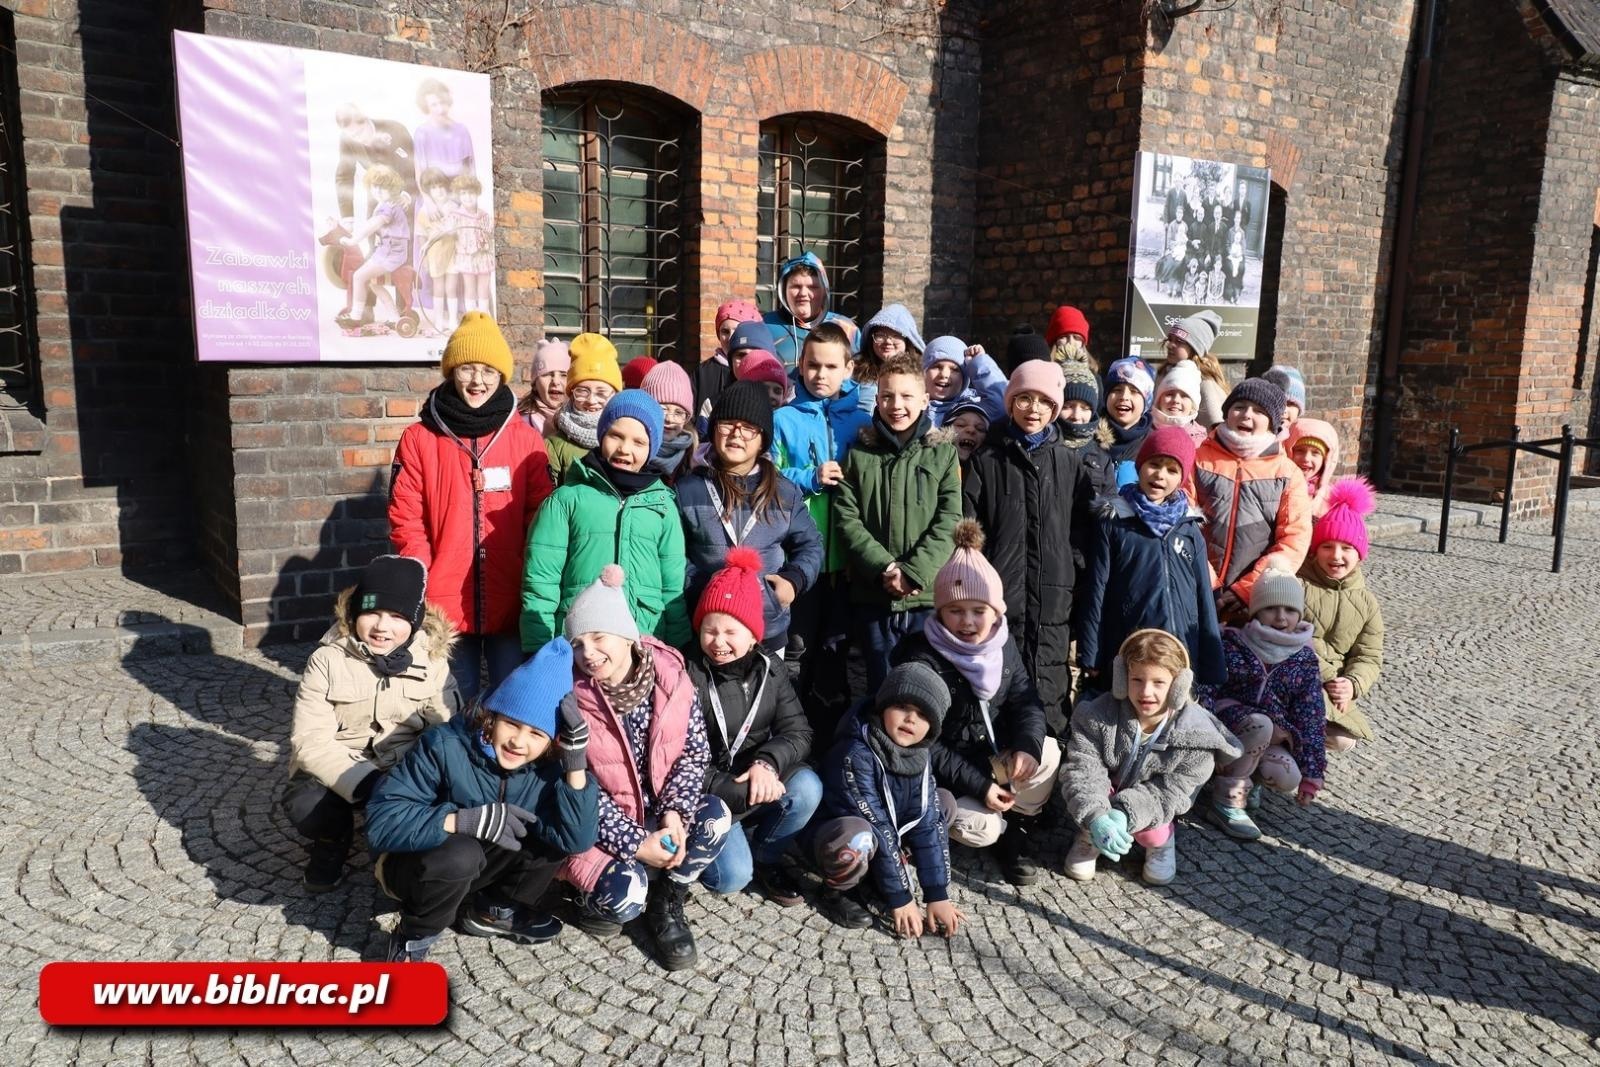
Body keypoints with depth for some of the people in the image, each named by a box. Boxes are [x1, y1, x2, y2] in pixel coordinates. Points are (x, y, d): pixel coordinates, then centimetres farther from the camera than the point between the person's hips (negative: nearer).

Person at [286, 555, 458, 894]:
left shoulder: (431, 659, -4)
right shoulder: (327, 660, -10)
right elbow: (310, 741, -17)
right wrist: (365, 782, -31)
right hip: (338, 772, -1)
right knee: (304, 805, -32)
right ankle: (332, 842, 7)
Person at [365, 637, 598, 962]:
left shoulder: (546, 767, -16)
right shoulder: (444, 746, -28)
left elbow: (577, 840, -23)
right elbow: (381, 819, -32)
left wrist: (576, 766, -33)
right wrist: (465, 820, -42)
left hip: (478, 868, 4)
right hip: (412, 863, -4)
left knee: (555, 831, -15)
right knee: (460, 854, -36)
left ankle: (491, 910, 7)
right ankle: (412, 939, -7)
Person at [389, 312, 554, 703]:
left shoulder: (526, 439, 3)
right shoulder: (419, 439, 2)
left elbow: (541, 518, 2)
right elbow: (406, 523, -1)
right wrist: (421, 593, -9)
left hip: (510, 605, 0)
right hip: (445, 606, 0)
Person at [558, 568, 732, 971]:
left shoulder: (669, 675, -10)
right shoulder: (570, 699, -16)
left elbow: (696, 751, -4)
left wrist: (674, 812, -19)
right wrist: (635, 843, -20)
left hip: (660, 814, 3)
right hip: (598, 826, -3)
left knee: (715, 816, -25)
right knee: (625, 896, -28)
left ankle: (666, 905, -1)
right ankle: (594, 895, 10)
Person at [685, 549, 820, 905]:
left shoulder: (771, 668, -2)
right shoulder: (688, 677, -16)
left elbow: (798, 731, -8)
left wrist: (767, 762, -29)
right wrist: (739, 791, -27)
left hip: (760, 782, 4)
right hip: (707, 794, -4)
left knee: (807, 786, -26)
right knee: (732, 877, -22)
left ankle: (765, 857, 1)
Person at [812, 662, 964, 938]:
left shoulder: (920, 755, -9)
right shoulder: (856, 755, -30)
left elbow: (928, 822, -11)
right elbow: (878, 829, -28)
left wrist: (937, 895, -15)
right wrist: (900, 899, -25)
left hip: (884, 840, 7)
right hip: (836, 839, -7)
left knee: (944, 802, -2)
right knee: (858, 836, -39)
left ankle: (882, 874, 4)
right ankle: (837, 891, -8)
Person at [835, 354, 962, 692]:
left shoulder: (943, 453, 3)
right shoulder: (859, 454, 7)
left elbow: (950, 521, -4)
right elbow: (846, 518, 0)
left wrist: (914, 572, -15)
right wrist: (884, 568, -12)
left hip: (930, 595, -1)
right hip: (872, 595, 1)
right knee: (881, 687, 11)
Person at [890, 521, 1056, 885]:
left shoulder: (1003, 643, -3)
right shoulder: (918, 658, -21)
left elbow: (1025, 700, -2)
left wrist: (1027, 746, -24)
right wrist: (978, 785, -25)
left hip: (991, 756, 6)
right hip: (937, 773, -5)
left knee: (1047, 754, -20)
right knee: (982, 829, -25)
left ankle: (1015, 832, 1)